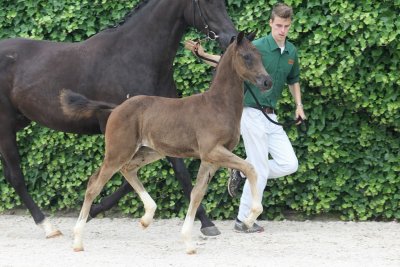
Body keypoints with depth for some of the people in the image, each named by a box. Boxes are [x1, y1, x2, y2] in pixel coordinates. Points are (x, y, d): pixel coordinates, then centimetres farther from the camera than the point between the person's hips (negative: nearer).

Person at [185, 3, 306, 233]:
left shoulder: (292, 52, 7)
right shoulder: (257, 47, -12)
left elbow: (293, 80, 23)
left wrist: (299, 105, 11)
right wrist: (202, 54, -27)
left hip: (271, 116, 7)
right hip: (252, 113, -7)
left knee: (289, 164, -1)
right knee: (261, 171, -6)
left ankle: (243, 171, 16)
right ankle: (243, 221, 5)